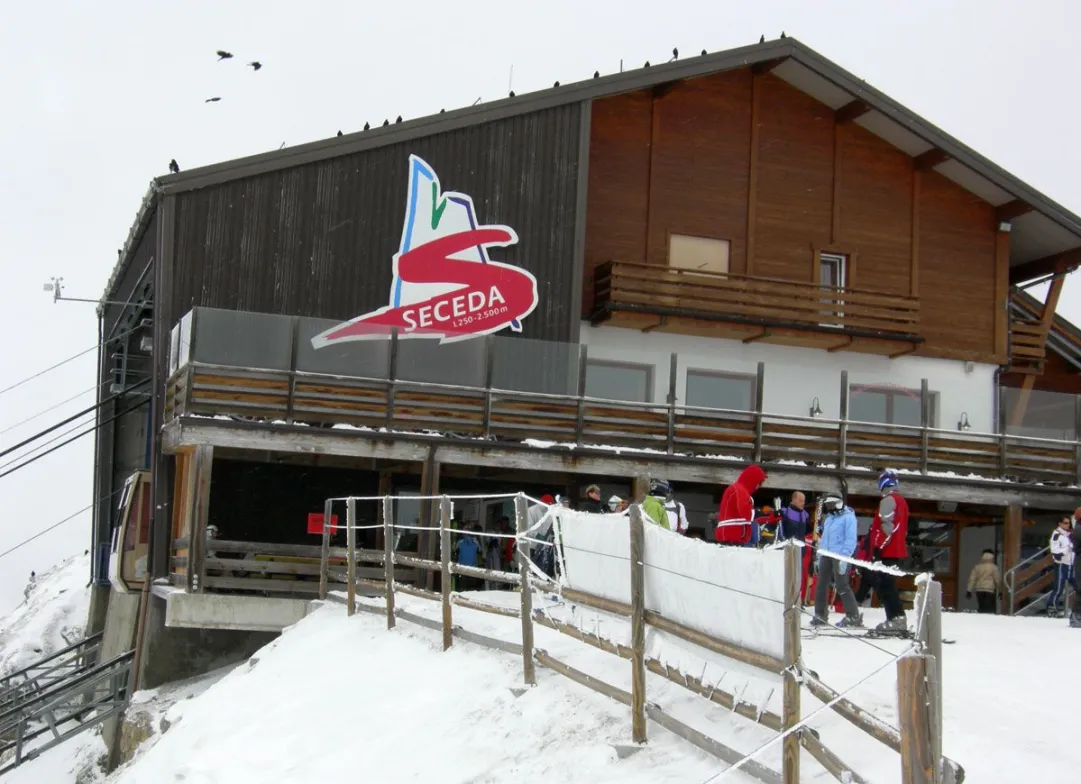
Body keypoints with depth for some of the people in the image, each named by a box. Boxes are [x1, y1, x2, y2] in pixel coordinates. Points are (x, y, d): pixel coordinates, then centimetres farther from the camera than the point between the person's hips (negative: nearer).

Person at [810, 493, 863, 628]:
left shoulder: (848, 517, -6)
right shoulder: (828, 518, 19)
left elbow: (851, 539, -13)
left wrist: (845, 556, -21)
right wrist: (819, 556, 18)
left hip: (839, 556, -8)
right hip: (826, 555, 8)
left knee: (842, 586, -9)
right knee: (821, 586, 8)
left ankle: (854, 617, -3)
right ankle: (820, 615, 17)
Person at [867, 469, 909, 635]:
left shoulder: (888, 499, -10)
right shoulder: (901, 500, 20)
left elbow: (886, 526, -19)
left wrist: (878, 547, -20)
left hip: (887, 551, -10)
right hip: (897, 550, 10)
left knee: (884, 584, -11)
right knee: (887, 584, 14)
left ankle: (897, 618, -18)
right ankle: (896, 618, 14)